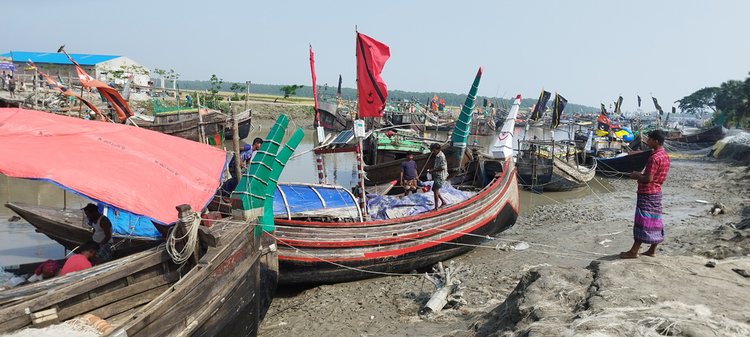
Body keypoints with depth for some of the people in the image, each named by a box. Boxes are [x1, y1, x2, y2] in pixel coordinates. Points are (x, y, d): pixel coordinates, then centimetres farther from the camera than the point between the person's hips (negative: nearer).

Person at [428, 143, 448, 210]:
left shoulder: (441, 156, -19)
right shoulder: (437, 156, 12)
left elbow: (442, 167, -27)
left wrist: (433, 170, -18)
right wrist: (432, 170, 8)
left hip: (440, 176, -10)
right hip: (437, 176, 10)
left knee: (435, 190, -6)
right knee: (434, 189, 16)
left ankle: (436, 207, 1)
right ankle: (444, 202, 25)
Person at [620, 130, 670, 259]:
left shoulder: (655, 157, -20)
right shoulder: (665, 156, 11)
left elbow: (648, 179, -23)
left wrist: (636, 176, -7)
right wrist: (640, 175, 12)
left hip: (647, 193, -10)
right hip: (656, 192, 10)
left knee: (642, 221, -6)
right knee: (655, 221, 12)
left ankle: (634, 251, -1)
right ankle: (652, 250, 19)